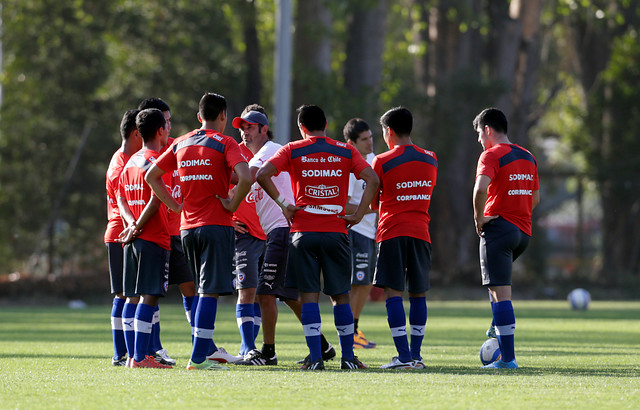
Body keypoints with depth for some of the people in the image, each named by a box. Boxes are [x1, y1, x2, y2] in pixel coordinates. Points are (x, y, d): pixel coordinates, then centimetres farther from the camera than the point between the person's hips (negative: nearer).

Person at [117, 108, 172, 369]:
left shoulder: (130, 162, 15)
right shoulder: (158, 162, -10)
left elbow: (121, 198, 15)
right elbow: (156, 200, -18)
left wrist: (132, 224, 2)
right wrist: (137, 227, -11)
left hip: (134, 239, 8)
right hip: (155, 238, -8)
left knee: (138, 297, 11)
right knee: (149, 296, -8)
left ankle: (137, 354, 10)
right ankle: (139, 357, -13)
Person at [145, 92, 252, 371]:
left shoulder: (181, 144, 11)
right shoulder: (224, 143, -7)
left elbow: (151, 175, 15)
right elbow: (245, 178, -22)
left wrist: (176, 206, 13)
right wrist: (232, 205, -8)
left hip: (187, 226, 6)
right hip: (217, 225, -6)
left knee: (201, 291, 19)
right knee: (210, 292, -7)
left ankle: (206, 348, 26)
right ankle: (199, 357, -12)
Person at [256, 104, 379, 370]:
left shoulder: (293, 151, 2)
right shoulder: (345, 151, 6)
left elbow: (262, 175, -9)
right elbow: (372, 179, -4)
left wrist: (283, 204, -2)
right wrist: (358, 214, -1)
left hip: (304, 231, -1)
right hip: (336, 232, 1)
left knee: (309, 295, -1)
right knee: (340, 296, 10)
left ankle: (315, 358, -8)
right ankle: (348, 357, 11)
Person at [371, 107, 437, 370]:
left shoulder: (383, 162, -5)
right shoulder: (430, 159, 9)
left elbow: (373, 203, 4)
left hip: (392, 232, -4)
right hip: (421, 232, 4)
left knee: (393, 293, -4)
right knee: (418, 294, 10)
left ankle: (404, 356, -13)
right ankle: (416, 356, 9)